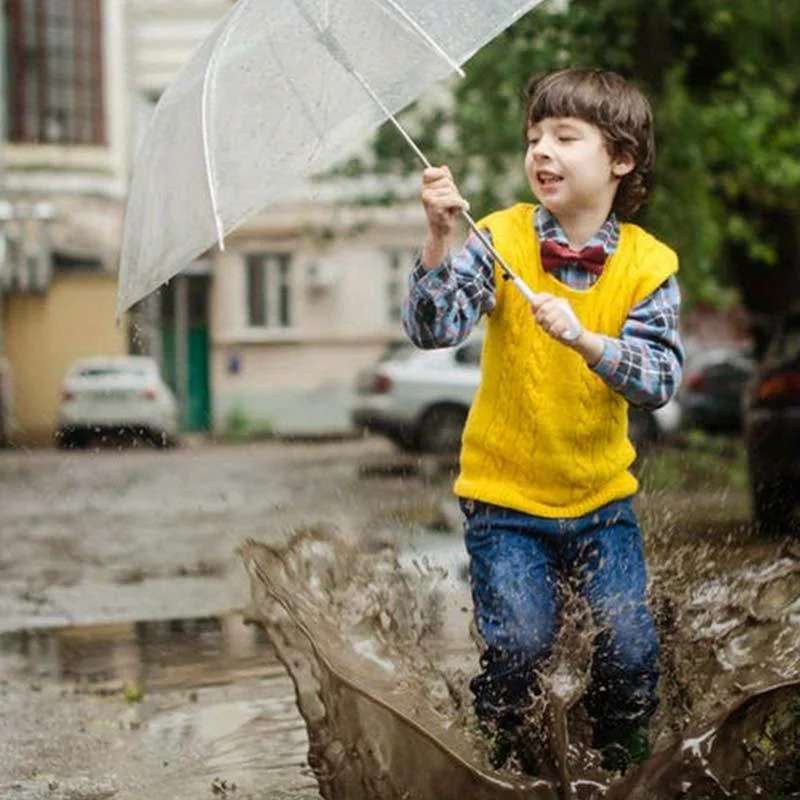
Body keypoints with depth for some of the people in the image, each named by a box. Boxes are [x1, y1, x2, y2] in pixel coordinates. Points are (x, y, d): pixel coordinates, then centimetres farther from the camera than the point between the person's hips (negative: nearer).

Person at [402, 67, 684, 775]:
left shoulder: (649, 265, -5)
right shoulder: (500, 241, -8)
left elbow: (660, 379, -16)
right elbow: (432, 329, -20)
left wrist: (586, 341, -32)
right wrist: (440, 240, -34)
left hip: (601, 492, 1)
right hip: (505, 494, -1)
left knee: (630, 648, -8)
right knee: (520, 644, -14)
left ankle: (621, 761, 20)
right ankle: (508, 757, 15)